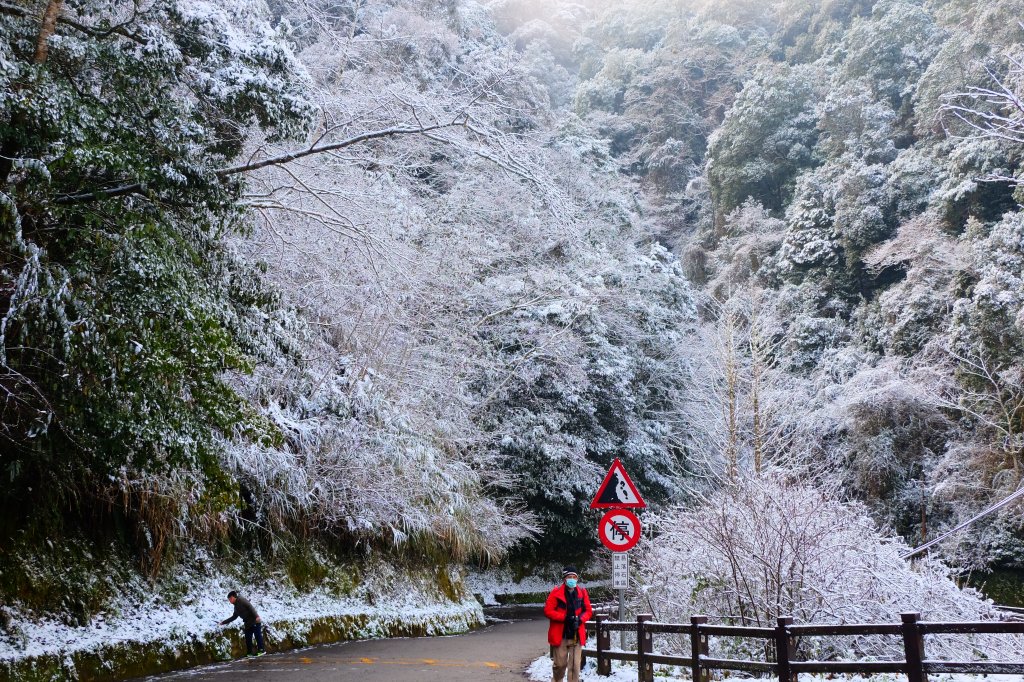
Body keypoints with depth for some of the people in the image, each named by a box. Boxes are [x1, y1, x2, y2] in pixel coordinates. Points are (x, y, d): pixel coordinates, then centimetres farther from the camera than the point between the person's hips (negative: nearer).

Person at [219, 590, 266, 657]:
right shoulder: (236, 606, 20)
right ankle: (249, 653, 10)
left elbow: (250, 607, -16)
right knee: (248, 638, 5)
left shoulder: (241, 600, -6)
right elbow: (234, 617, 32)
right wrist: (224, 622, 36)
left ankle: (261, 650, -5)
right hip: (248, 624, 9)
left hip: (255, 622, -9)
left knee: (258, 636, -8)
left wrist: (256, 616, -26)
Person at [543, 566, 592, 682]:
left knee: (575, 665, 0)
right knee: (560, 664, 7)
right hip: (560, 635, -2)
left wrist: (580, 619, -12)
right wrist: (565, 617, -17)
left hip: (576, 635, 2)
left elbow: (588, 611, 9)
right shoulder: (556, 592, -7)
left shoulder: (582, 592, 2)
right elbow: (548, 611, -8)